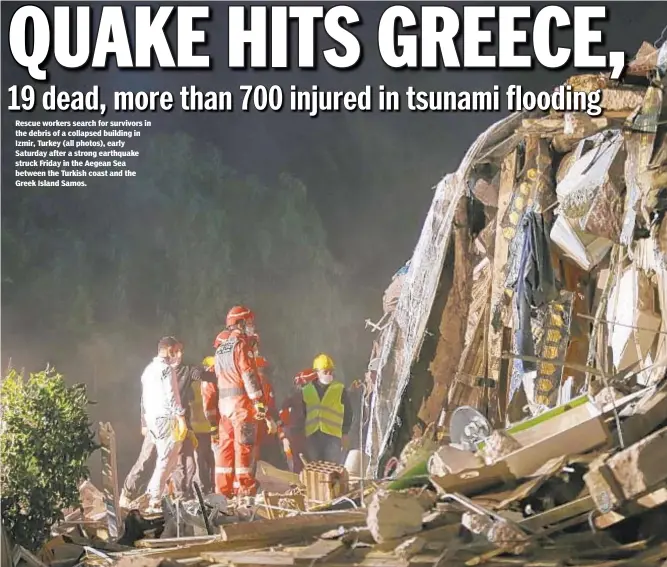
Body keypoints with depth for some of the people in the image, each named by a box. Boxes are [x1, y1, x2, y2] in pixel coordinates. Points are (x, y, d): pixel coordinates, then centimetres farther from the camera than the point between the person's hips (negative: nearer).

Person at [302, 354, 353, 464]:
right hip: (312, 436, 3)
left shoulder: (340, 389, 4)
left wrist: (345, 434, 0)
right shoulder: (306, 391, 11)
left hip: (333, 436, -3)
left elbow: (348, 412, 5)